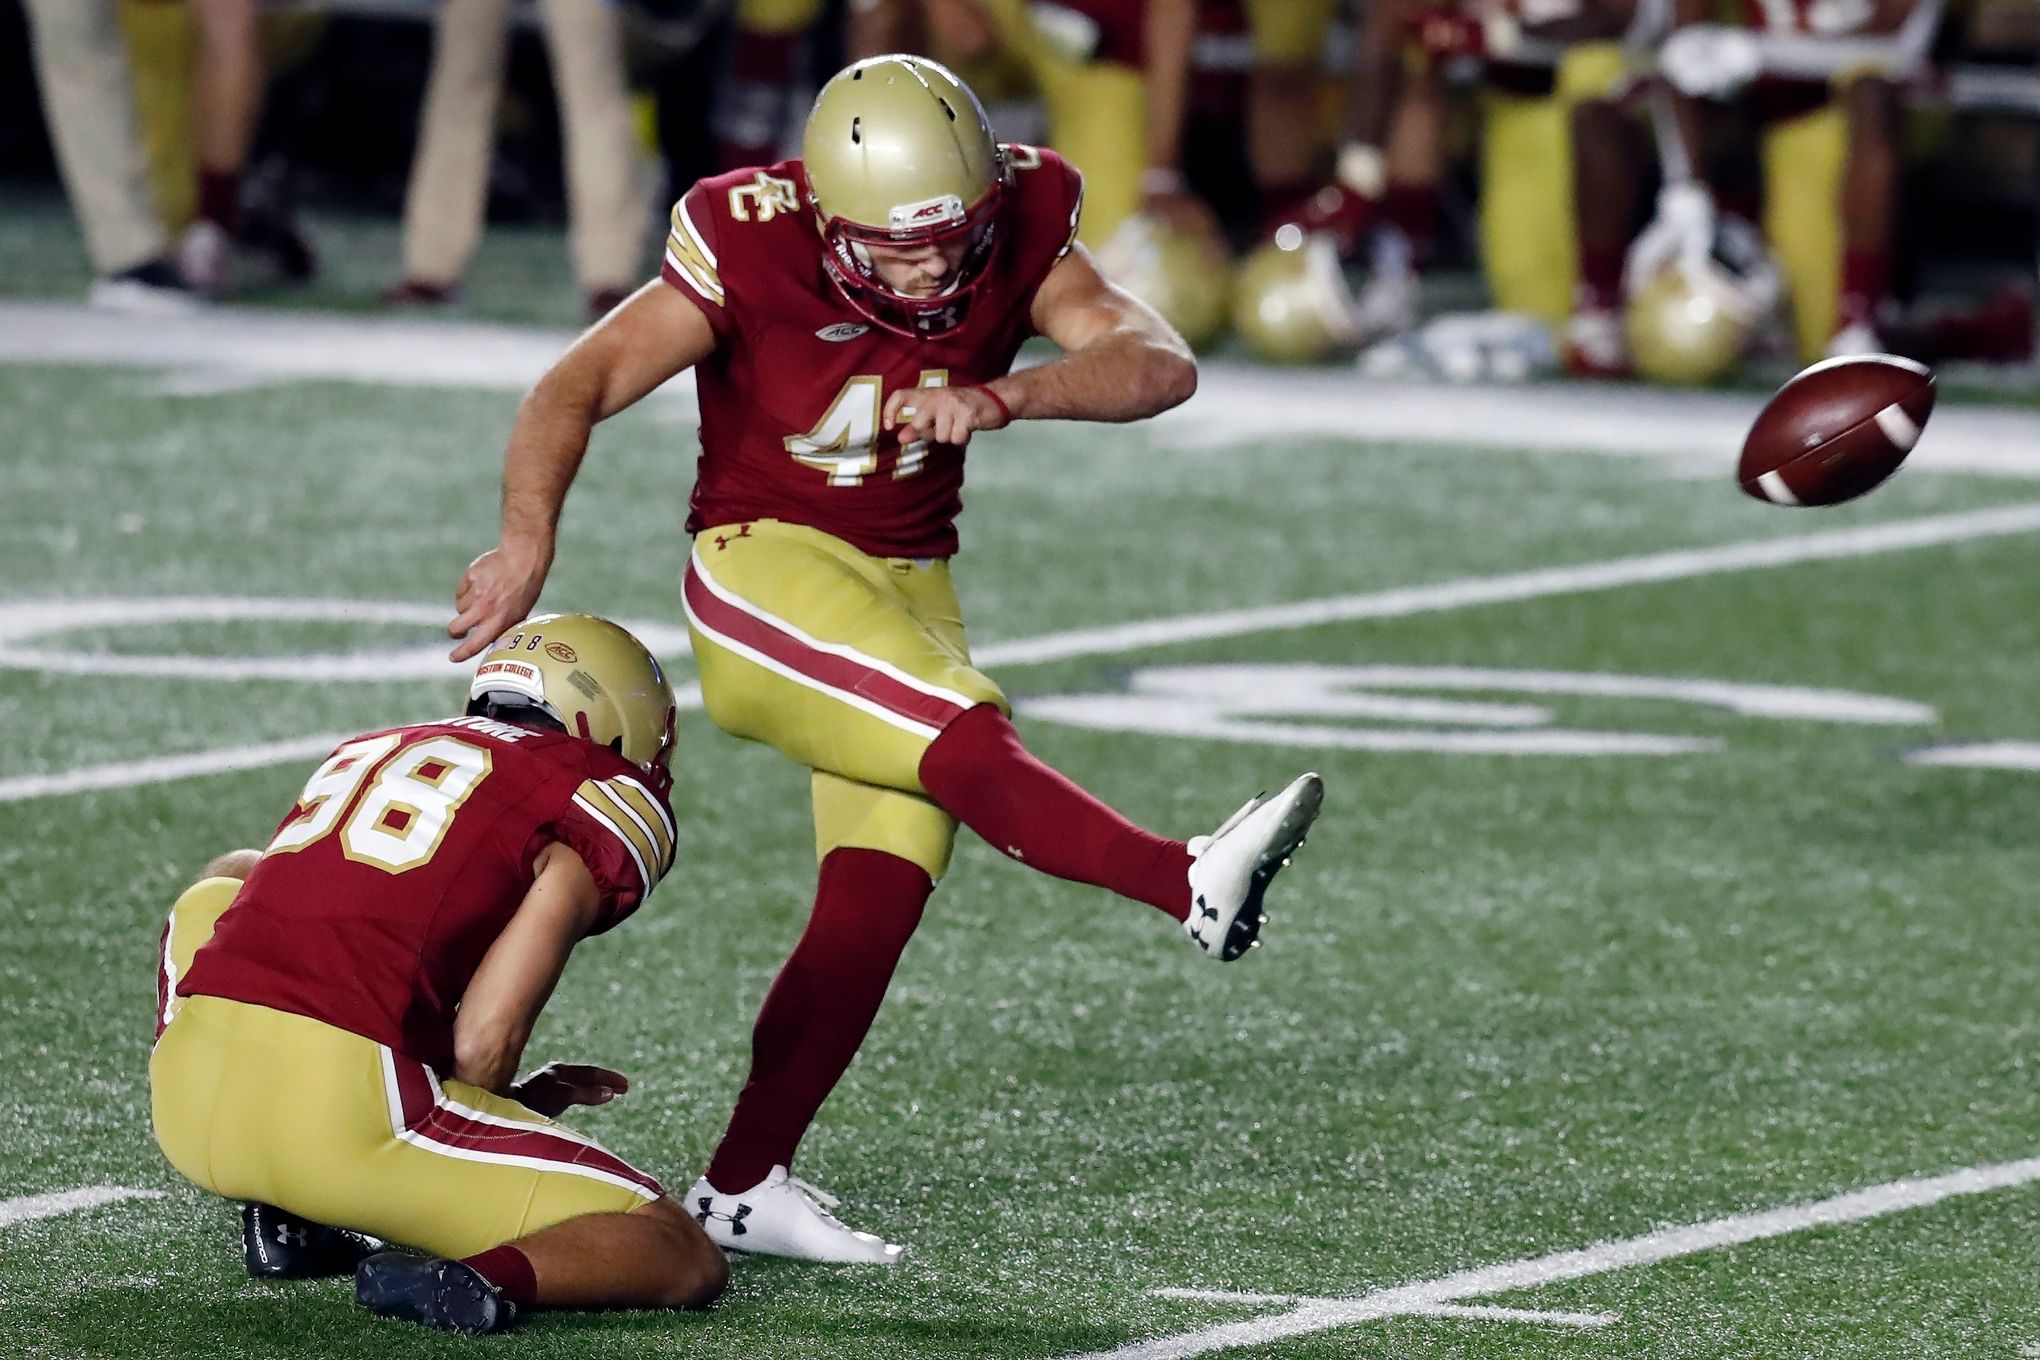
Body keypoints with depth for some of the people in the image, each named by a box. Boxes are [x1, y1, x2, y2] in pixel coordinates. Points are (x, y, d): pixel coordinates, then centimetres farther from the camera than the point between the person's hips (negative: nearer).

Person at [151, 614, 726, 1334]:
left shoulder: (363, 755, 27)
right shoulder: (602, 803, 8)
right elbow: (484, 1043, -1)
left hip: (185, 1101, 5)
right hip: (349, 1109, -5)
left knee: (215, 897, 41)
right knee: (685, 1261, 9)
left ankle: (281, 1222, 25)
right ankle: (483, 1276, -19)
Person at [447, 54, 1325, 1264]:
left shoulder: (1017, 240, -10)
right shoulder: (751, 258, -18)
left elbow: (1161, 366, -22)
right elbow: (577, 390, -15)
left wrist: (1000, 397, -39)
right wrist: (529, 539, -31)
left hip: (910, 588, 5)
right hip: (766, 567, -5)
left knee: (878, 903, -3)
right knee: (968, 744, -30)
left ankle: (742, 1187, 4)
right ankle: (1194, 889, -36)